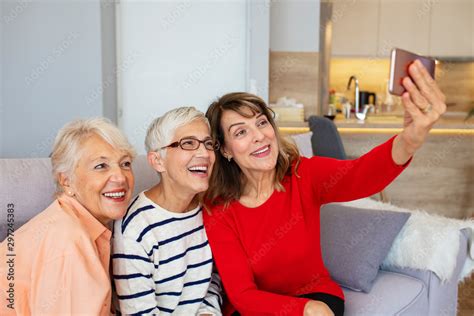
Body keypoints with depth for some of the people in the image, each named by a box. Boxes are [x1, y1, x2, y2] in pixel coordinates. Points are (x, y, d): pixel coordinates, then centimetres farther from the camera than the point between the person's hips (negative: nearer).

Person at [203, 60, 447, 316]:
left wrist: (409, 141, -57)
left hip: (316, 294, 1)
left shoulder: (304, 175, -15)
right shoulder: (217, 212, -15)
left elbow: (357, 177, -37)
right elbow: (242, 294, -16)